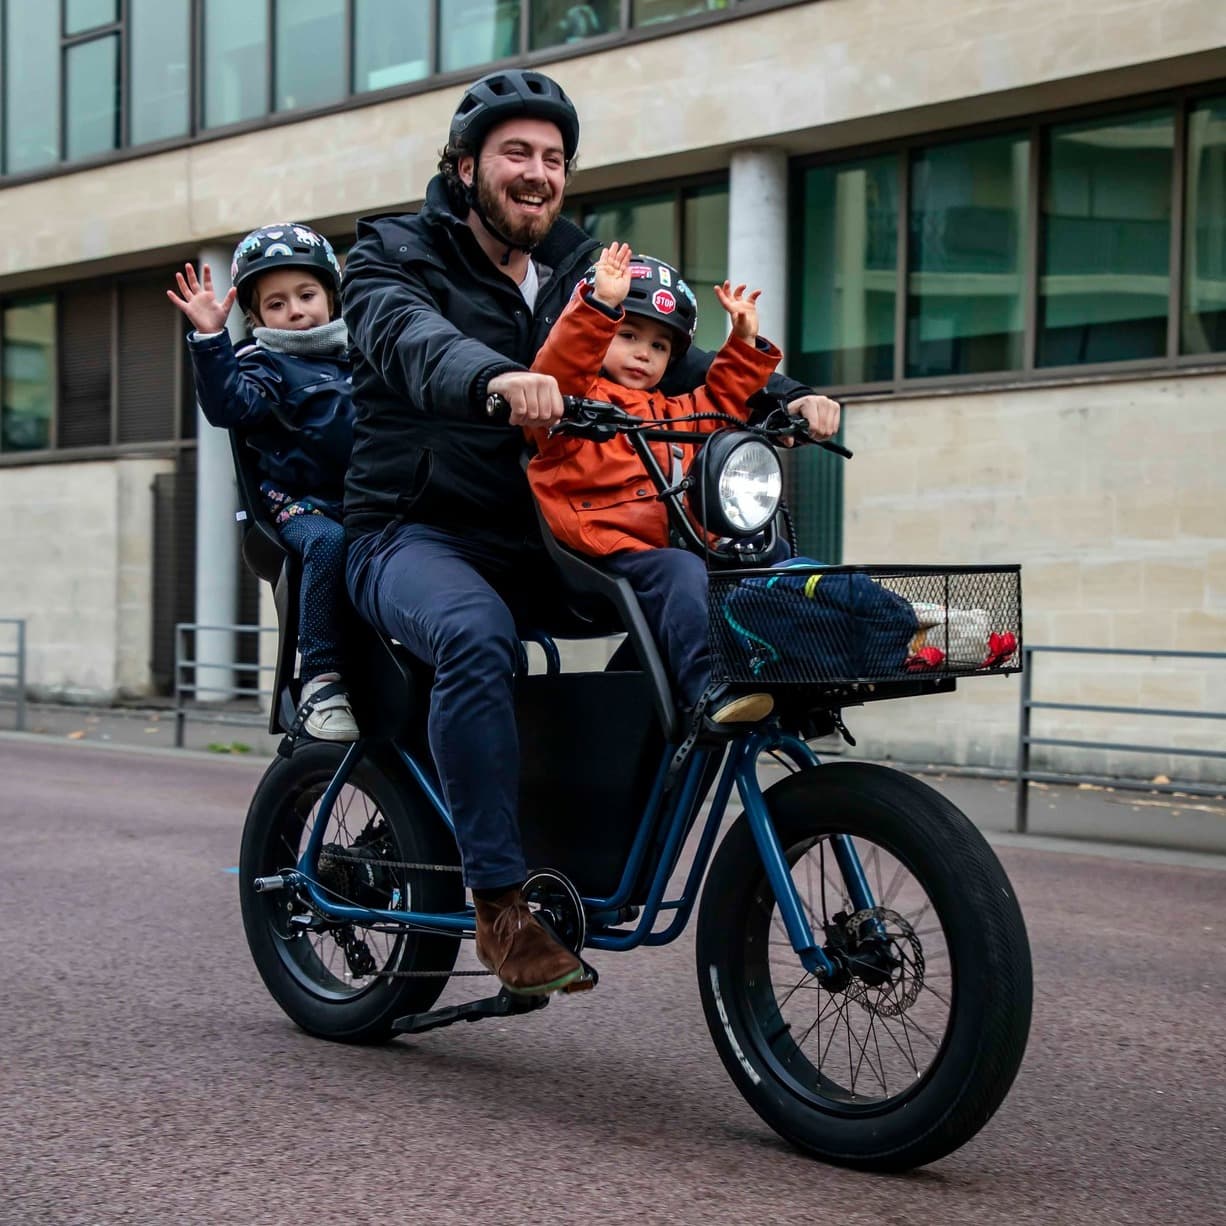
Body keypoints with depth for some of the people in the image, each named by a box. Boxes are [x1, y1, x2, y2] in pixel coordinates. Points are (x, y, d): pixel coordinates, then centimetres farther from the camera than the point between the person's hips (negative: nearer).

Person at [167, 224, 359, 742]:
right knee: (329, 542, -37)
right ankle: (322, 683, -31)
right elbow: (230, 405, -15)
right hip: (304, 505, -4)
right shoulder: (266, 365, 7)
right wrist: (209, 338, -24)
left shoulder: (360, 355, 22)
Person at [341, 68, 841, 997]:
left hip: (545, 542, 5)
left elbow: (678, 360, 4)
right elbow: (412, 341, -23)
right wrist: (496, 380, -46)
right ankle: (501, 903, -29)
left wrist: (788, 396, -16)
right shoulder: (397, 258, 1)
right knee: (477, 635, -36)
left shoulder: (584, 275, 17)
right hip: (420, 535, -5)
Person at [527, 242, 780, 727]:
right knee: (681, 572, -35)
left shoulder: (676, 413, 31)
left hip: (686, 542, 8)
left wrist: (744, 341, 31)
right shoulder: (578, 397, 8)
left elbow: (723, 400, 43)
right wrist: (601, 304, -23)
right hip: (613, 553, -8)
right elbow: (558, 369, -13)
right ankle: (711, 689, -47)